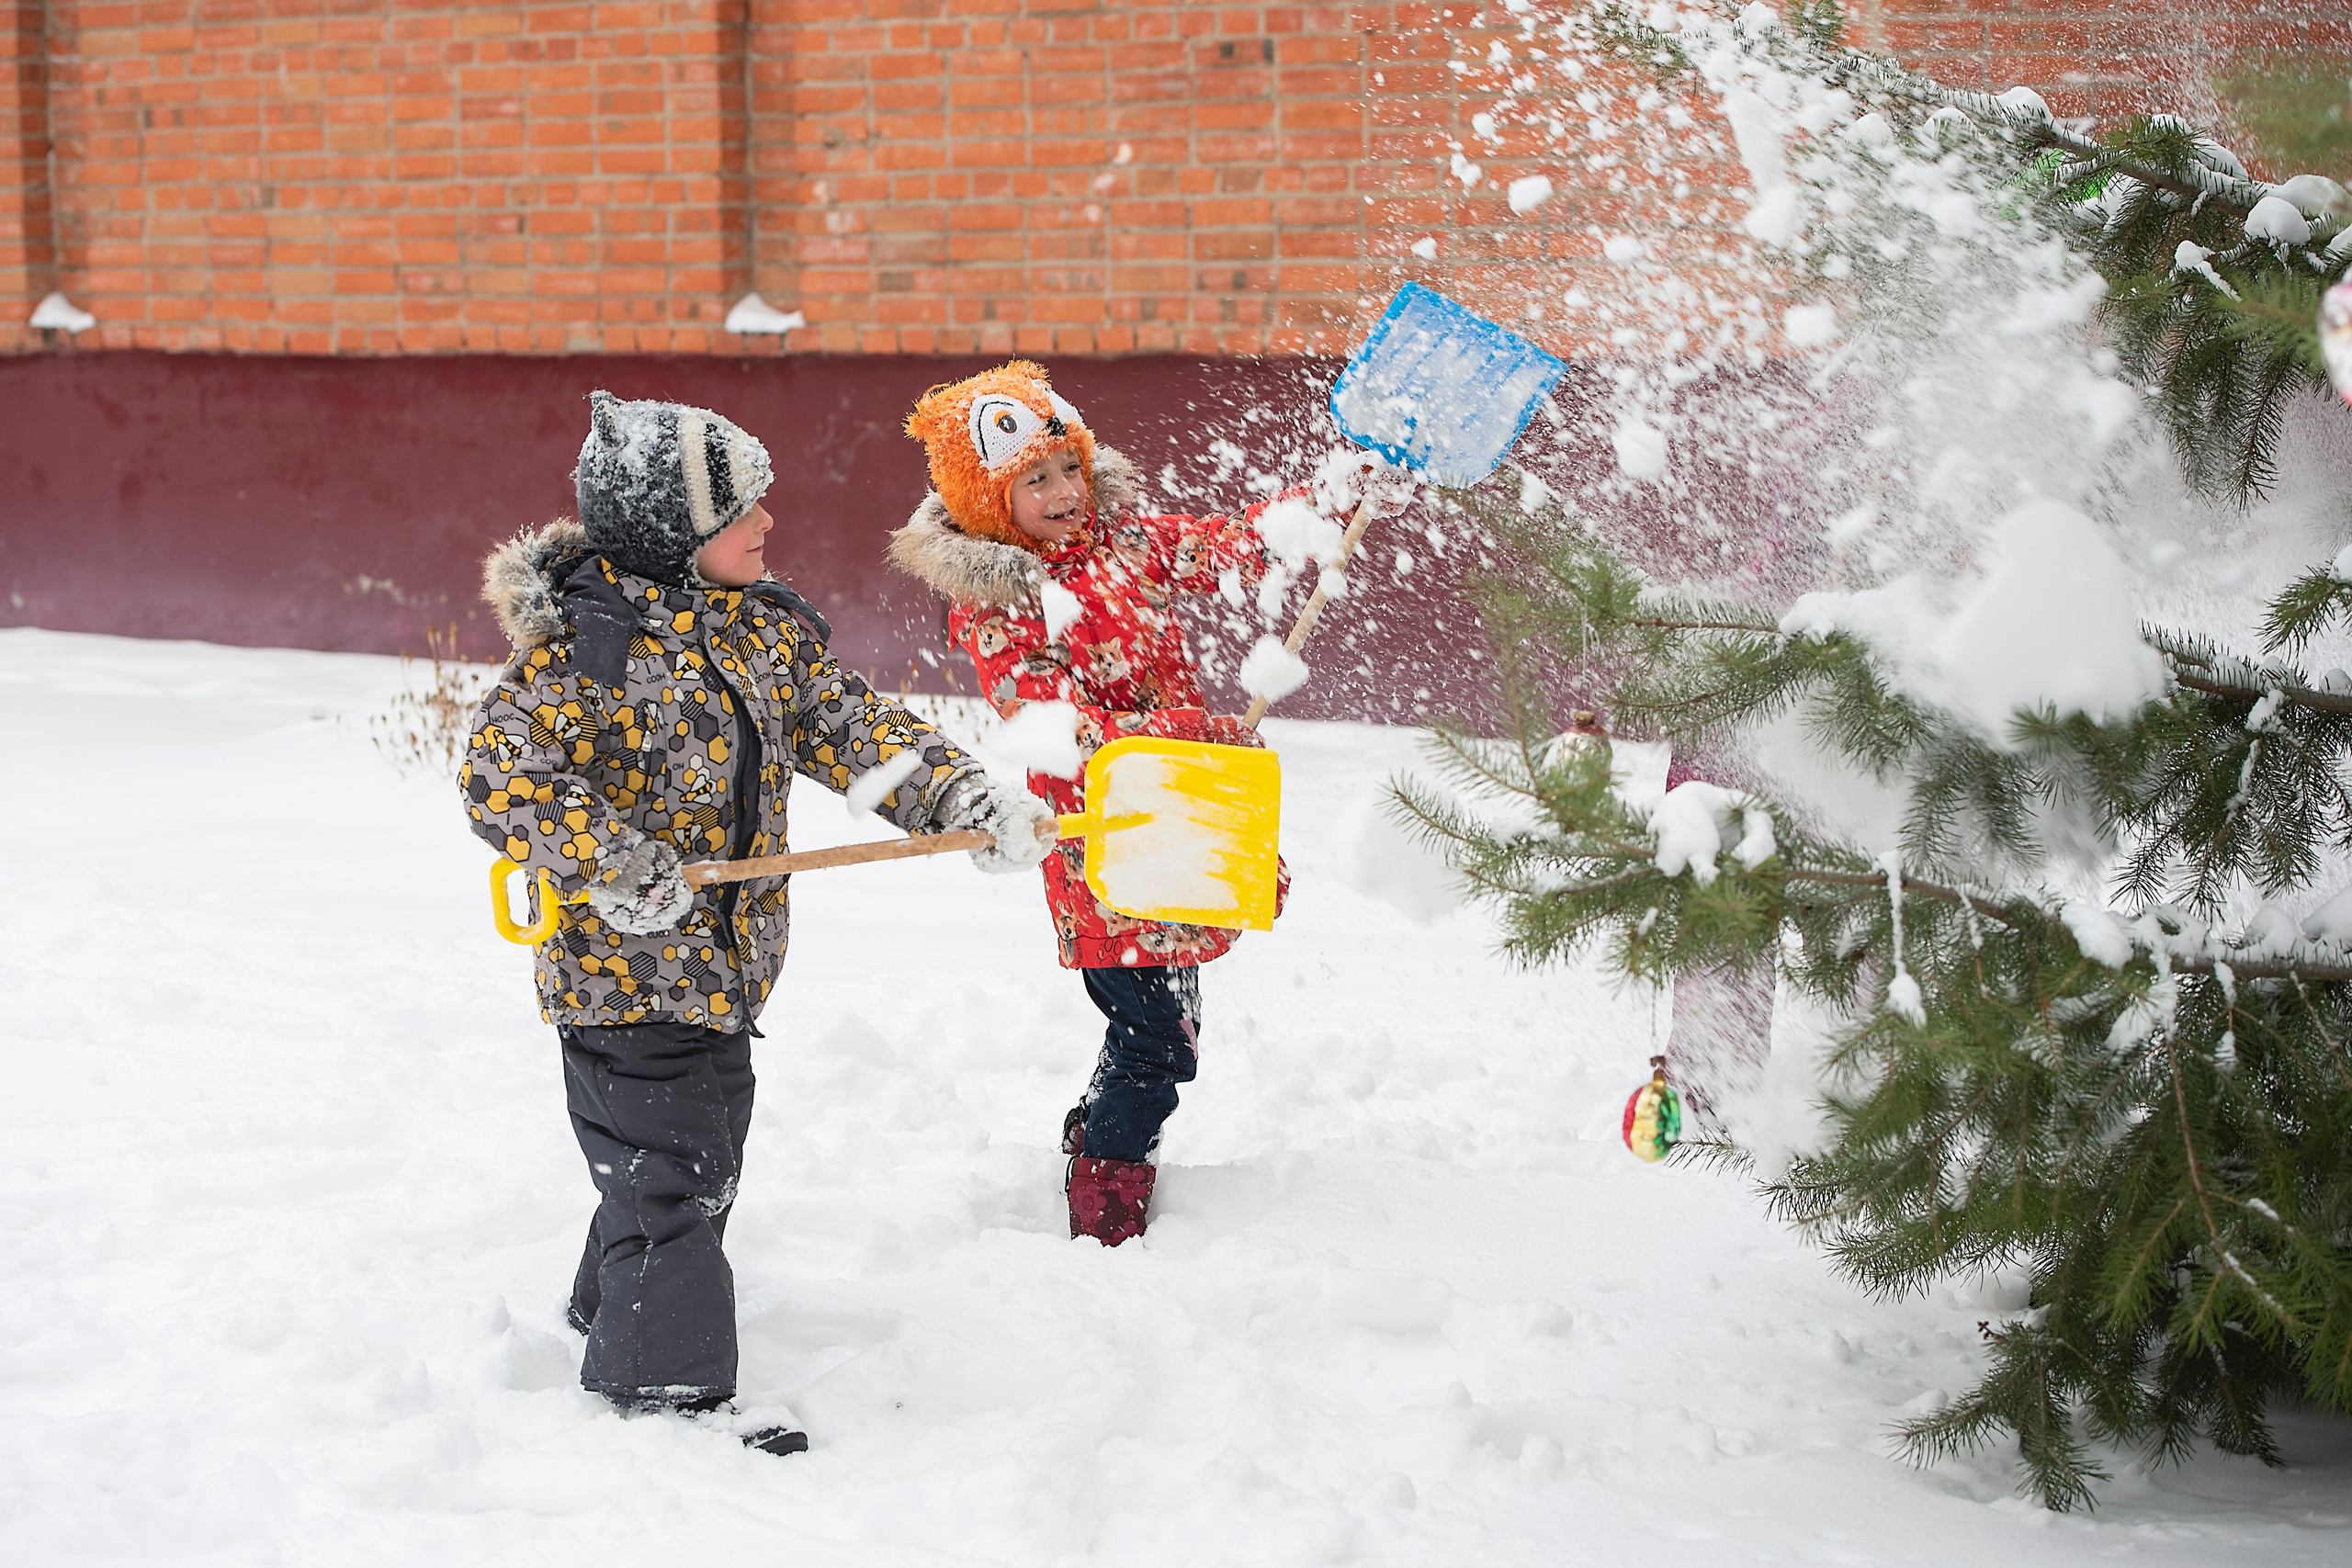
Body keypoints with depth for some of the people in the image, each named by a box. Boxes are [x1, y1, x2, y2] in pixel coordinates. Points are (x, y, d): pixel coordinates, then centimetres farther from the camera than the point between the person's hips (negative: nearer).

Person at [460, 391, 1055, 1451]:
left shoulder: (760, 629, 6)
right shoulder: (591, 639, -19)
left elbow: (854, 730, 5)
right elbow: (502, 773, -22)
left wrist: (969, 802, -9)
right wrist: (624, 872, -25)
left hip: (721, 964, 9)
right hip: (624, 971, -9)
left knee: (699, 1166, 22)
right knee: (665, 1183, -5)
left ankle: (610, 1318, 42)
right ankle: (670, 1388, 4)